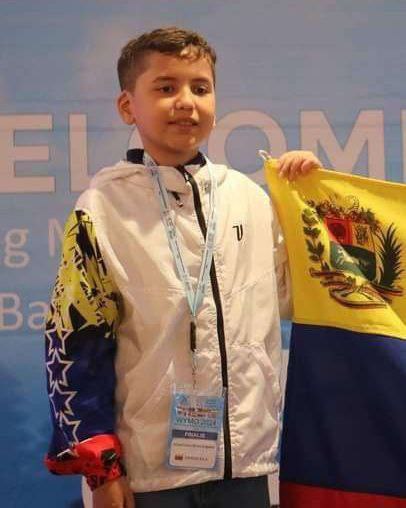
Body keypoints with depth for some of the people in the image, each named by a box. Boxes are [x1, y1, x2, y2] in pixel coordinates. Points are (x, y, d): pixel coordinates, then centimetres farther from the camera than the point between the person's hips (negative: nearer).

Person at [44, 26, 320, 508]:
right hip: (153, 468, -3)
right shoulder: (102, 209, -7)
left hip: (248, 455, 4)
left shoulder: (249, 195, 4)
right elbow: (74, 342, -7)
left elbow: (287, 296, 16)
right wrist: (100, 465, -8)